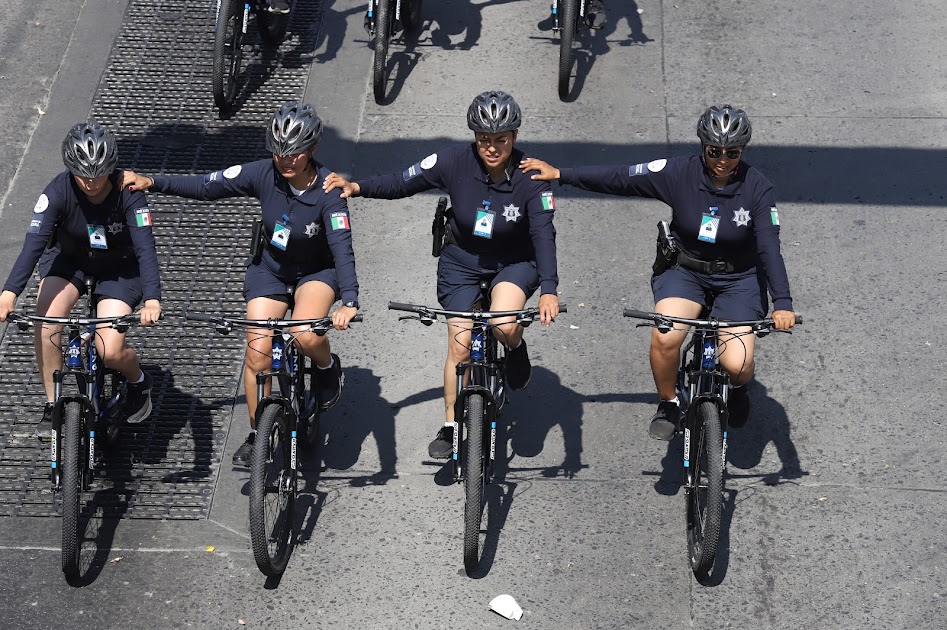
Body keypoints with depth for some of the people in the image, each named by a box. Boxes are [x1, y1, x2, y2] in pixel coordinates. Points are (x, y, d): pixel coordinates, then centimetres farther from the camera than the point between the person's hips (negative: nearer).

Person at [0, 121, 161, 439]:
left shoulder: (128, 193, -26)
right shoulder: (59, 191, -24)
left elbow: (145, 247, -34)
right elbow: (34, 242, -33)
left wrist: (152, 300, -50)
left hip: (118, 266, -2)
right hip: (69, 258, 2)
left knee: (110, 352, -19)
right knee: (46, 322, -27)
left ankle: (138, 381, 18)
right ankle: (52, 405, -7)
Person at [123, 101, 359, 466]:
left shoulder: (328, 191, -27)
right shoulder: (263, 174, -18)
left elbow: (342, 249, -36)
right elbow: (206, 187, -14)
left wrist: (349, 302, -50)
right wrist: (151, 182, -25)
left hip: (317, 272, -3)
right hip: (270, 269, 3)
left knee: (306, 335, -32)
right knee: (258, 352, -6)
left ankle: (328, 366, 5)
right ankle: (256, 435, 14)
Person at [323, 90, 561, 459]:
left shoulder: (530, 177, -22)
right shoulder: (455, 162, -19)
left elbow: (543, 234, -28)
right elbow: (402, 183, -11)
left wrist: (548, 289, -40)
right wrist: (357, 187, -27)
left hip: (514, 262, -2)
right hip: (462, 259, 2)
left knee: (504, 325, -30)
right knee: (460, 344, -4)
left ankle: (515, 348, 7)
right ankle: (450, 427, 13)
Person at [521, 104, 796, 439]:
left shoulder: (757, 188, -15)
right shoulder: (679, 172, -12)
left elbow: (770, 248, -22)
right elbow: (621, 178, -9)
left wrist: (782, 304, -34)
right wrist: (560, 174, -12)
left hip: (738, 279, -1)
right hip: (685, 270, 1)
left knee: (737, 364, -18)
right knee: (665, 338, -28)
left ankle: (737, 388, 22)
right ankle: (668, 404, 1)